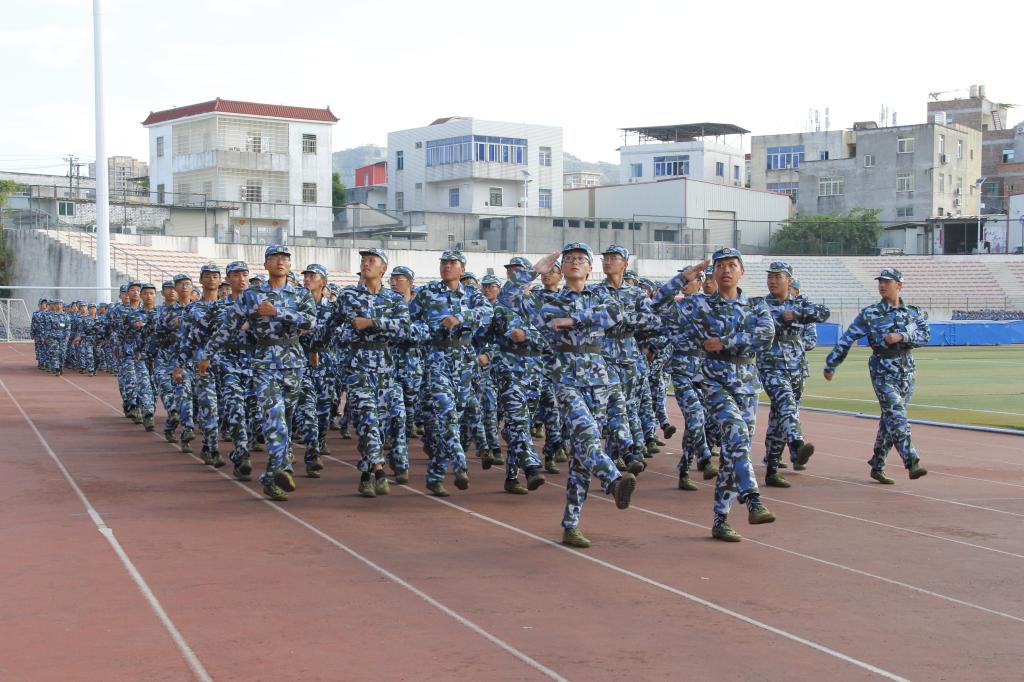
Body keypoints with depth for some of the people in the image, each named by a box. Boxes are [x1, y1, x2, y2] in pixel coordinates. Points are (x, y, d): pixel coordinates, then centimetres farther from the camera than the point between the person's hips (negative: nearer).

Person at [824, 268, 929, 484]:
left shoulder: (914, 313, 8)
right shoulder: (870, 314, 0)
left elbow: (925, 335, -7)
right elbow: (847, 339, 1)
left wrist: (901, 336, -22)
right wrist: (831, 365, 2)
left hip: (907, 372, 4)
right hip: (882, 372, -4)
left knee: (889, 420, 10)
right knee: (897, 417, -16)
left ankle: (877, 467, 20)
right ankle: (912, 464, -24)